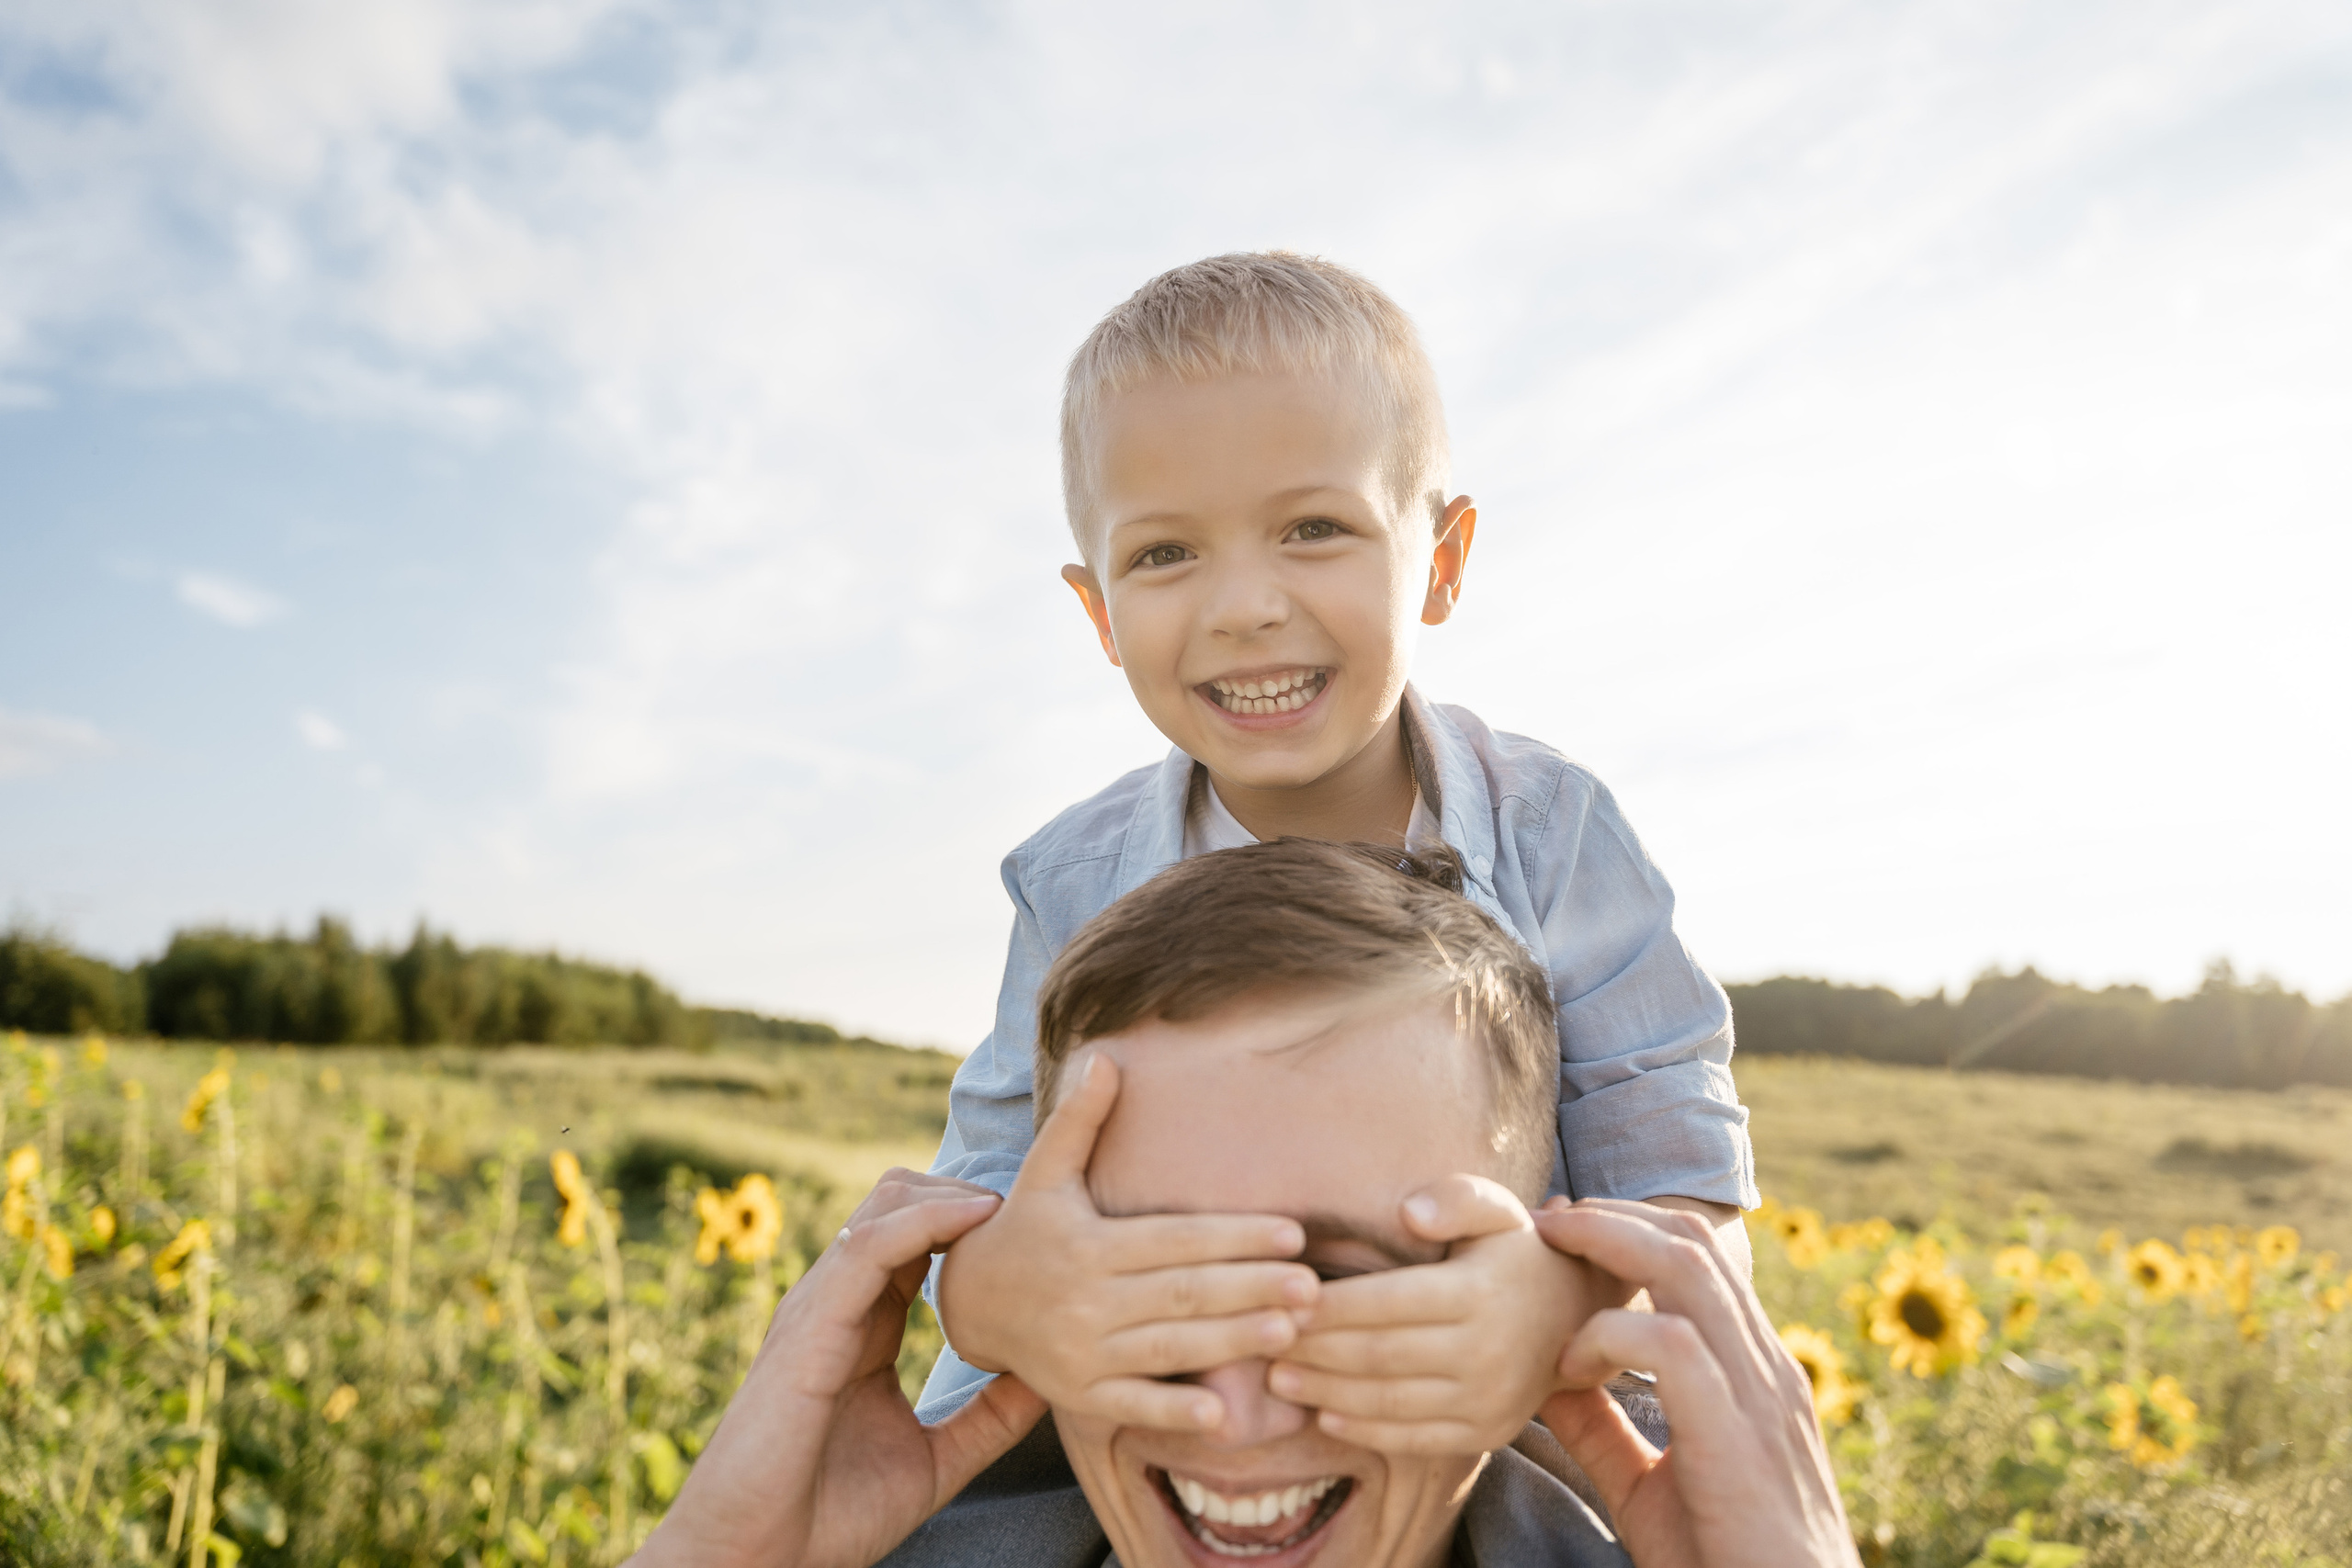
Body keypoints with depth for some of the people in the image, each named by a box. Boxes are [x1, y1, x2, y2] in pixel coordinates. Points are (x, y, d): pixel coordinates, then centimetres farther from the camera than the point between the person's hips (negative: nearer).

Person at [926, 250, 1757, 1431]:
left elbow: (1688, 1200, -14)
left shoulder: (1551, 835, -14)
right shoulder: (1080, 884, -11)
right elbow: (983, 1184, -14)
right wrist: (999, 1289, -39)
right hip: (1155, 1432, 2)